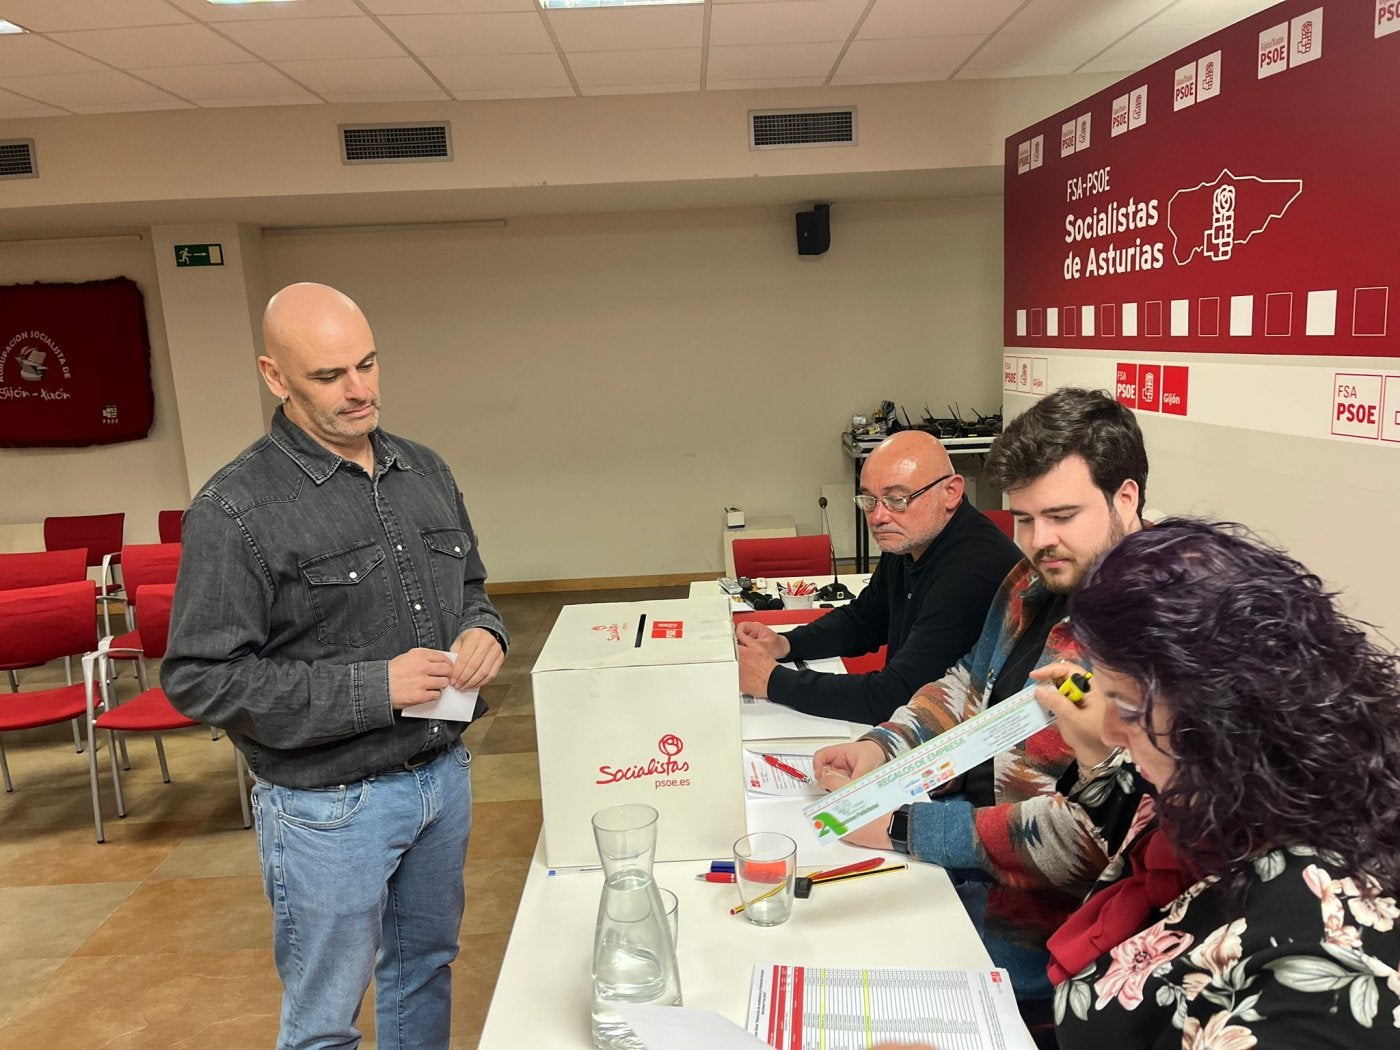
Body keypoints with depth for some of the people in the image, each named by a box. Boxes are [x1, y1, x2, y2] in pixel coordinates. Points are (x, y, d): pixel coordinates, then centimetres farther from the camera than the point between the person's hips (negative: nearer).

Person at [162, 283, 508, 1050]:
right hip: (330, 806, -5)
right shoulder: (236, 510, -16)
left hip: (444, 775, 6)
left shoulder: (424, 471, 3)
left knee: (425, 967, 25)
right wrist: (370, 688, -23)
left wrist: (483, 633, -9)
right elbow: (200, 677, -16)